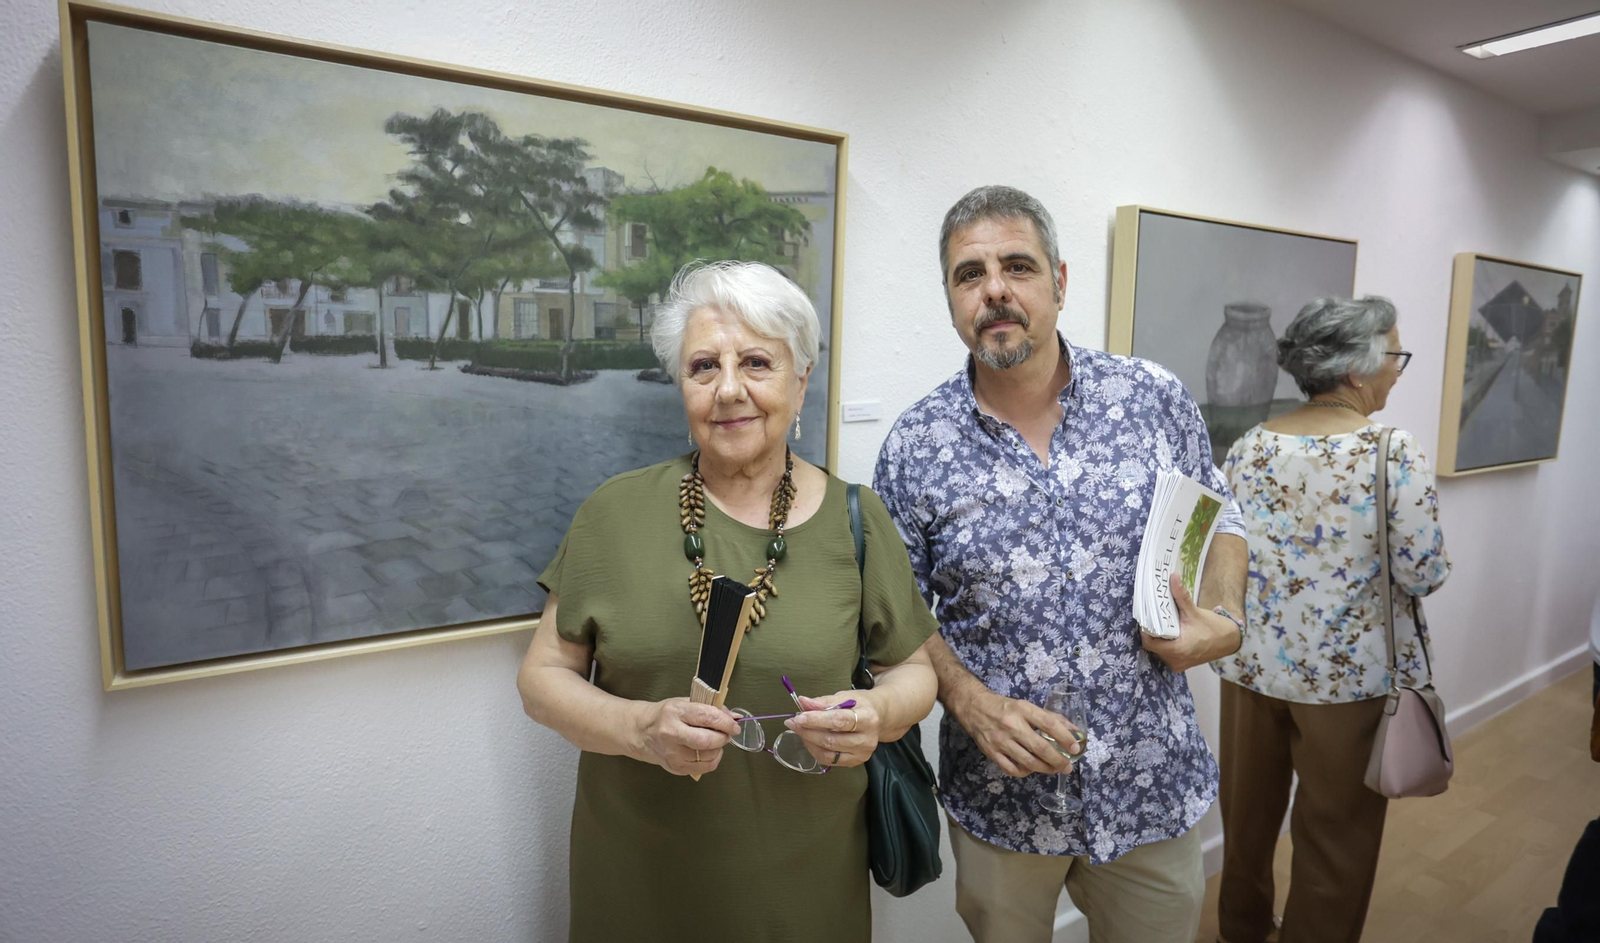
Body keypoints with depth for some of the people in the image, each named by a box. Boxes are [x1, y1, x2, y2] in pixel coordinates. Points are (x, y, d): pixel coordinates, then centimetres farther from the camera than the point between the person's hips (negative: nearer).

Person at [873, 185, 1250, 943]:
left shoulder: (1156, 399, -6)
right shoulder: (915, 446, -10)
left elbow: (1219, 520, 8)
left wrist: (1224, 618, -11)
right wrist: (971, 702, -17)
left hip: (1153, 785, 2)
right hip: (1000, 794, -1)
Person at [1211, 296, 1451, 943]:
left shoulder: (1249, 447, -3)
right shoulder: (1393, 451, -15)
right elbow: (1424, 575, -13)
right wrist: (1377, 552, 6)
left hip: (1253, 663, 4)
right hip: (1350, 673, -4)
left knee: (1248, 814, 21)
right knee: (1336, 830, 15)